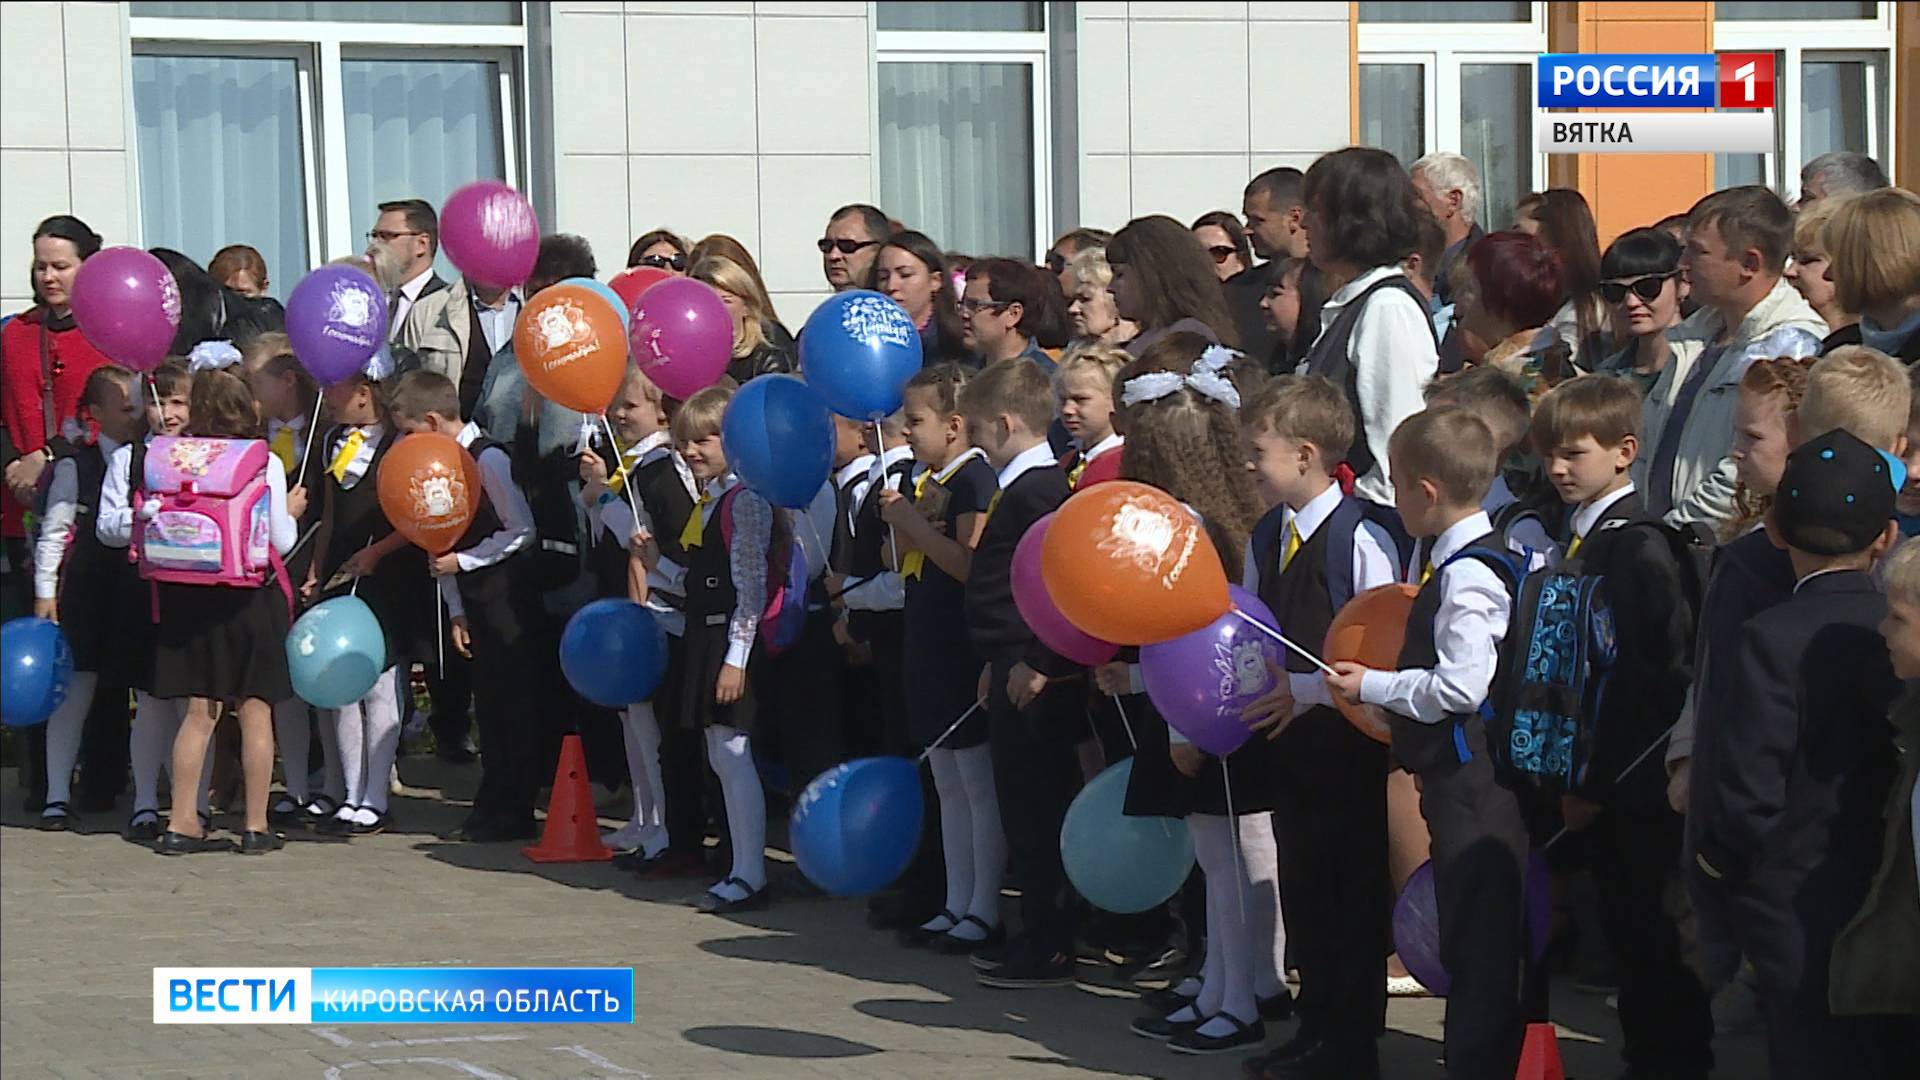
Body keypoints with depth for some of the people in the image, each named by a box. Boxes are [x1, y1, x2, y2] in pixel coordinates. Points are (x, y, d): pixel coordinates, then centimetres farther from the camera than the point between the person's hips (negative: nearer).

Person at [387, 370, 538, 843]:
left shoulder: (489, 459, -14)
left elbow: (522, 530, -15)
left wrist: (463, 561, -14)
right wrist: (457, 612, 10)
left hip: (507, 598, -8)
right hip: (477, 604, 8)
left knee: (510, 703, -4)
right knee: (488, 703, 12)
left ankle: (513, 812, 1)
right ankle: (491, 807, 17)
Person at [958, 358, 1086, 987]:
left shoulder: (1035, 491, -17)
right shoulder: (1028, 486, 15)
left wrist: (1037, 665, -23)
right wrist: (1000, 664, 20)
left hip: (1034, 682, -10)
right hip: (1015, 672, 10)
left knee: (1036, 810, -4)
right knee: (1027, 808, 15)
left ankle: (1048, 953, 1)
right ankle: (1040, 937, 22)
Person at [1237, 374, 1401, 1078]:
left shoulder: (1362, 540, -16)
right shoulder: (1266, 539, 7)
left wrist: (1304, 690, -20)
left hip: (1349, 737, -7)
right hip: (1290, 738, 7)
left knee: (1355, 886, 1)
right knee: (1302, 887, 13)